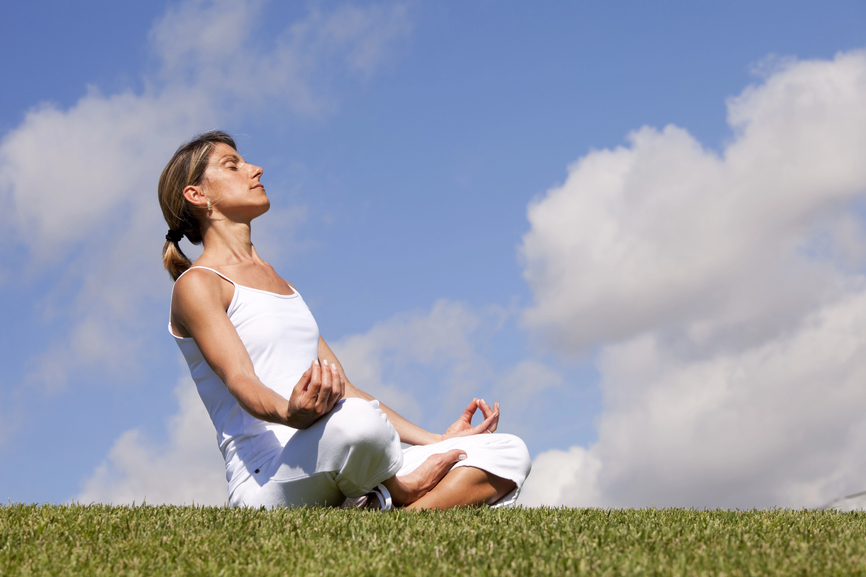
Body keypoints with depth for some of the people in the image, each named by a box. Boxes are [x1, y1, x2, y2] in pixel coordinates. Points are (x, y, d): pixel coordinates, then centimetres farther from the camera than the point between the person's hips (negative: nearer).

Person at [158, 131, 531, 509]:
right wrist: (290, 413, -36)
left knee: (509, 454, -8)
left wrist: (436, 440, 19)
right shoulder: (196, 285, 4)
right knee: (356, 421, -40)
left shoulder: (280, 284, 30)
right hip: (266, 480, -7)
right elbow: (240, 381, -13)